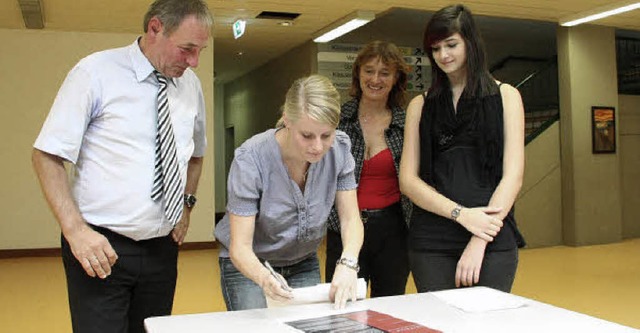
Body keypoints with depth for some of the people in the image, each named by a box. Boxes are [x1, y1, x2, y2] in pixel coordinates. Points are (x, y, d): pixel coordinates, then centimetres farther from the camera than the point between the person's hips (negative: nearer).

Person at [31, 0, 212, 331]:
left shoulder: (190, 84, 6)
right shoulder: (96, 73, -9)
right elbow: (46, 155, -8)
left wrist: (186, 204, 8)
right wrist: (75, 230, -17)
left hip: (162, 248, 5)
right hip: (99, 247, -4)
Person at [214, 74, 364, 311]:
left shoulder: (339, 149, -17)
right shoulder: (250, 159, -29)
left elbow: (350, 219, -13)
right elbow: (239, 247, -28)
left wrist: (348, 264, -33)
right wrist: (263, 277, -49)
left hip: (303, 263, 3)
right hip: (250, 265, -3)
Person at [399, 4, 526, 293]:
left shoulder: (505, 96, 7)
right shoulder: (420, 105, 11)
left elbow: (513, 175, -2)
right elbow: (408, 180, 3)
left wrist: (479, 241, -12)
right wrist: (462, 214, -12)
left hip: (493, 237, -1)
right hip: (431, 241, 1)